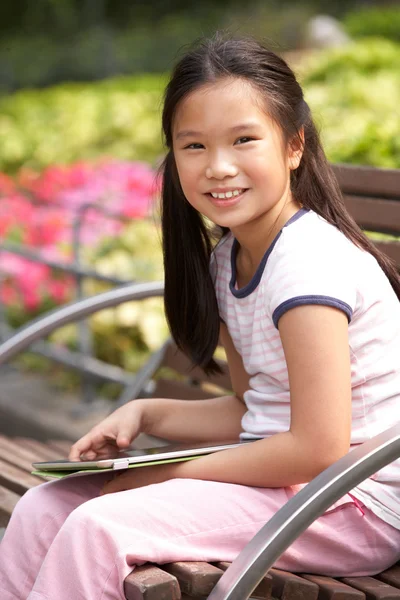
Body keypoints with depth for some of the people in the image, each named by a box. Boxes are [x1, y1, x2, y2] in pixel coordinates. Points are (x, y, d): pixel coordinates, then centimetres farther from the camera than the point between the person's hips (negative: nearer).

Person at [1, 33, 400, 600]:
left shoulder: (308, 261, -21)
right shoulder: (225, 261, 7)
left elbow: (319, 447, -24)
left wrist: (173, 474, -16)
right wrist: (143, 414, 1)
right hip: (277, 474, 9)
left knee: (98, 529, -23)